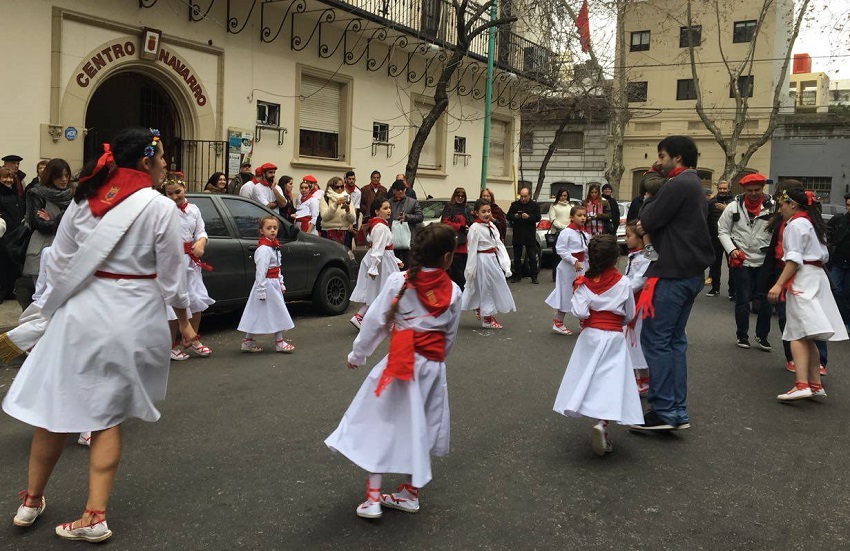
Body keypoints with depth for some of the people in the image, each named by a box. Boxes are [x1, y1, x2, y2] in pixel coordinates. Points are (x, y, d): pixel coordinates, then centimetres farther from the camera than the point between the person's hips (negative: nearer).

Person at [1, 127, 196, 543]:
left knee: (56, 407, 14)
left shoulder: (83, 199, 4)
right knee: (107, 416, 9)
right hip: (132, 318, -3)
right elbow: (171, 278, -6)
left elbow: (58, 262, 7)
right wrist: (184, 321, 7)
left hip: (80, 312, 3)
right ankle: (94, 515, 10)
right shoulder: (160, 208, -10)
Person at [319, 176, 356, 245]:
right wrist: (335, 205, -22)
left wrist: (347, 209, -16)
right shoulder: (324, 199, 3)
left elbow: (352, 220, 2)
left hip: (344, 233, 2)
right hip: (329, 233, -2)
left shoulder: (347, 198, 11)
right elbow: (324, 217, -13)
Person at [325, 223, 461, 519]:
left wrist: (357, 355, 9)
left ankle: (373, 498, 6)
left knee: (381, 424, 7)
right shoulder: (453, 291, -2)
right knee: (420, 427, 17)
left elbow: (375, 322, -5)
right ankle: (410, 492, 28)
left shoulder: (398, 282, -10)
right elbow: (450, 335, 7)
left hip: (401, 363, -3)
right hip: (433, 366, 3)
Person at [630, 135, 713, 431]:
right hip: (691, 272, 11)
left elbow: (647, 221, -13)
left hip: (673, 273, -11)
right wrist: (648, 221, 2)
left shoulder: (678, 185, -14)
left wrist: (644, 221, 6)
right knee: (675, 339, 13)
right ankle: (678, 411, 15)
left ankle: (664, 412, -6)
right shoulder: (694, 185, 20)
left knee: (655, 339, -7)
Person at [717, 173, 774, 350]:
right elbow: (722, 231, 4)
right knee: (743, 300, 7)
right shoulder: (734, 206, 0)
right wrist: (732, 249, -9)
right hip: (741, 261, 0)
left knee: (767, 299, 4)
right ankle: (742, 335, 23)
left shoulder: (772, 206, -4)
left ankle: (762, 336, 21)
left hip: (765, 261, 0)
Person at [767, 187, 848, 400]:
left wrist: (779, 284, -20)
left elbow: (794, 259, -16)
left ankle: (801, 385, -25)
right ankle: (815, 384, 10)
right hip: (817, 276, 9)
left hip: (802, 279, -9)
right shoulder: (812, 223, 20)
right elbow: (824, 255, 22)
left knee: (798, 334, -15)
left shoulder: (795, 225, -8)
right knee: (807, 337, 10)